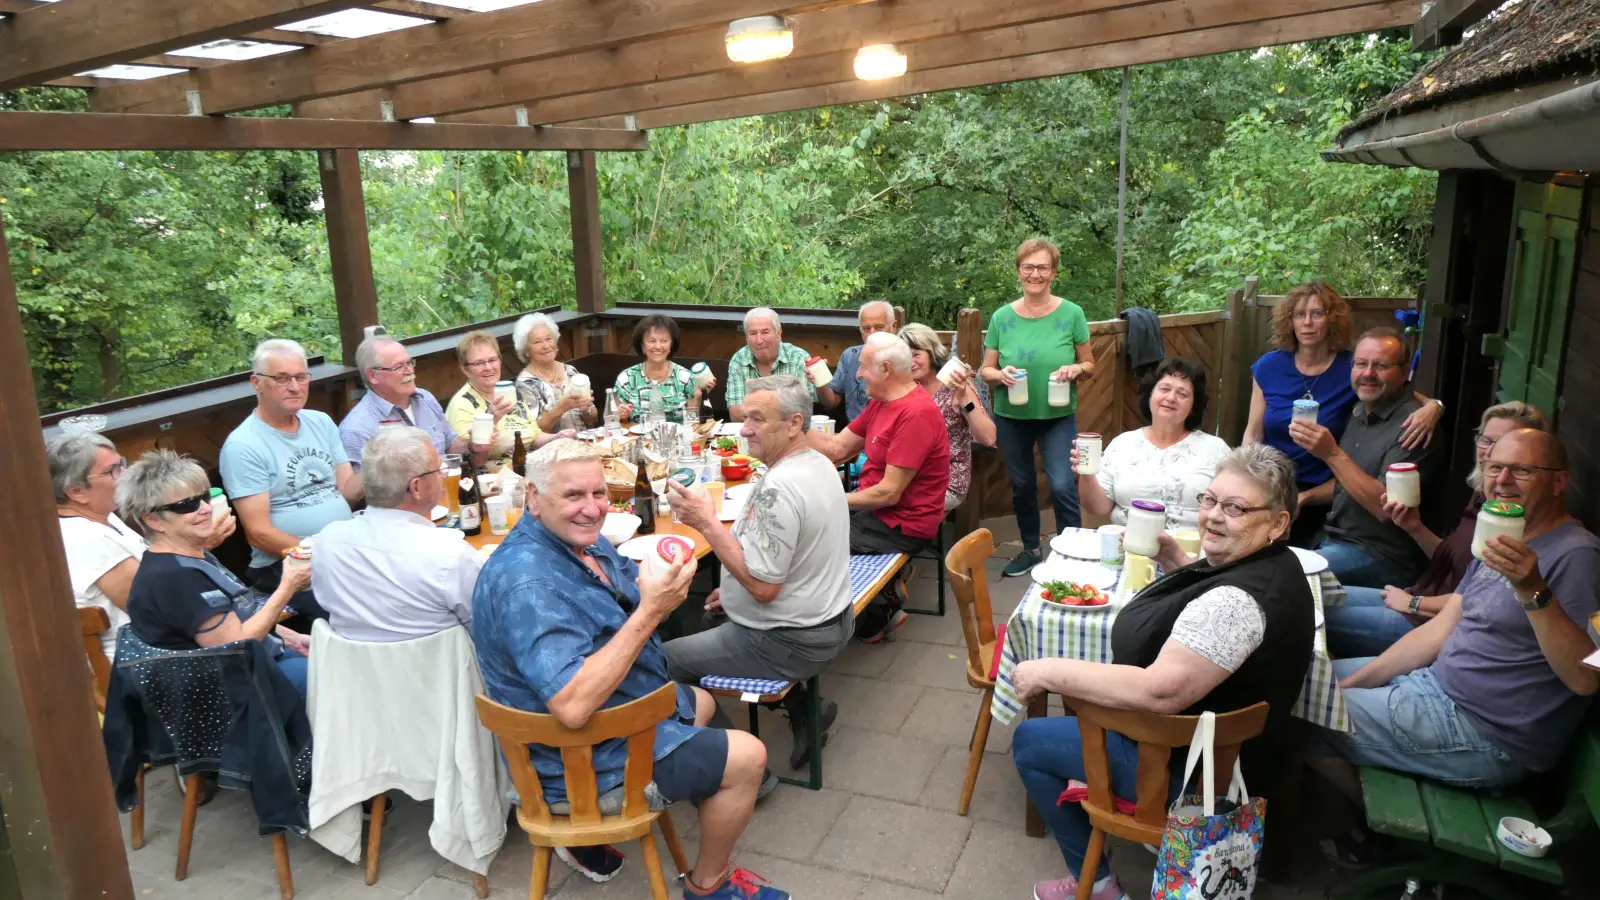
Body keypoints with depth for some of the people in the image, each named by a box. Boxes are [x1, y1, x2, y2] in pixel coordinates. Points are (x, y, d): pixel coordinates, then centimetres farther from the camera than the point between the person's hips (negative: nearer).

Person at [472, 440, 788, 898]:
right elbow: (573, 706, -40)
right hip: (584, 757, -9)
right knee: (747, 757, -4)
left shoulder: (582, 538, -3)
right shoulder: (527, 584, -33)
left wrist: (666, 581, -17)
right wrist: (650, 612, -37)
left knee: (699, 703, 30)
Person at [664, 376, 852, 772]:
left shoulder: (779, 486, -28)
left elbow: (762, 586, -27)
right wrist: (736, 589, 16)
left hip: (790, 642, -10)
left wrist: (707, 523, -23)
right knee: (719, 619, 33)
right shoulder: (819, 464, 3)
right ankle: (803, 709, 26)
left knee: (663, 660, 0)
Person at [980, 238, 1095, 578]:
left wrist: (1075, 369, -21)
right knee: (1021, 486, 14)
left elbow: (1090, 366, 2)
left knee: (1062, 486, -12)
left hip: (1058, 416, -2)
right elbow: (986, 370, 2)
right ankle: (1030, 550, 33)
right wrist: (1001, 375, -20)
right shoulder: (1002, 317, -3)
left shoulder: (1071, 313, -6)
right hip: (1011, 417, 2)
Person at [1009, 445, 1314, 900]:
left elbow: (1160, 692, -38)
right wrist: (1176, 561, 4)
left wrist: (1051, 672, -30)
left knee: (1029, 741, 3)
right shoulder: (1270, 564, -2)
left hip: (1198, 770, -10)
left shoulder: (1237, 601, -34)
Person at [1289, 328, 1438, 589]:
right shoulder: (1360, 413, 10)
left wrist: (1332, 454, -27)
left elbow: (1385, 508, -24)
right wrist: (1306, 496, 6)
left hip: (1381, 556, -8)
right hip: (1333, 538, 8)